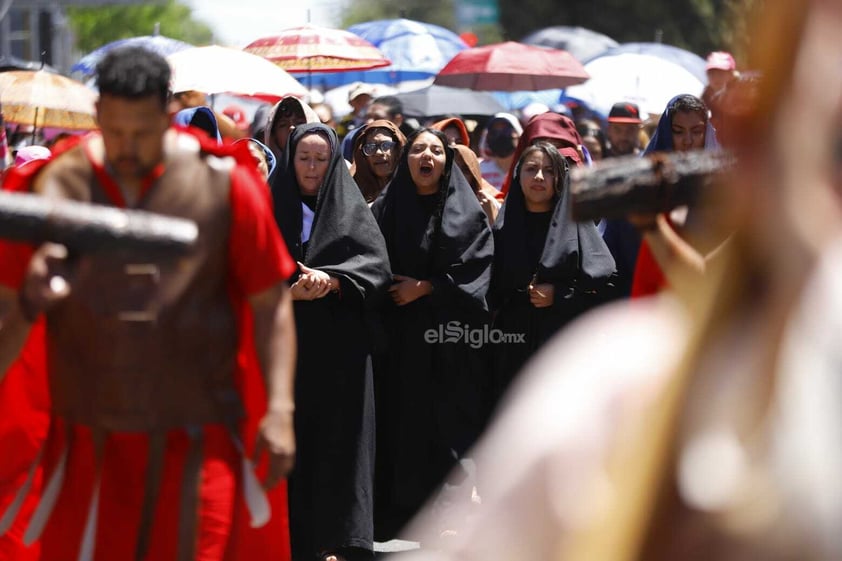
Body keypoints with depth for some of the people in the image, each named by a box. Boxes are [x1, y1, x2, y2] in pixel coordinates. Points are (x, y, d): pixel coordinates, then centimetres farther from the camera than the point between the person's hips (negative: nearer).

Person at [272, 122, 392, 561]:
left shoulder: (351, 211, 7)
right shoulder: (273, 209, 10)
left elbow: (377, 264, -6)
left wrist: (330, 279, -23)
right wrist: (290, 292, -18)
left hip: (339, 348, -1)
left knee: (336, 440, -6)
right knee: (289, 440, -2)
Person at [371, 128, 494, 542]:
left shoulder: (468, 213, 6)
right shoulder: (386, 209, 10)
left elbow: (476, 270, -4)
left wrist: (425, 287, -10)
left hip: (451, 338, -1)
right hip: (398, 339, 1)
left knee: (450, 426, -5)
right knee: (400, 425, -3)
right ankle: (400, 518, -1)